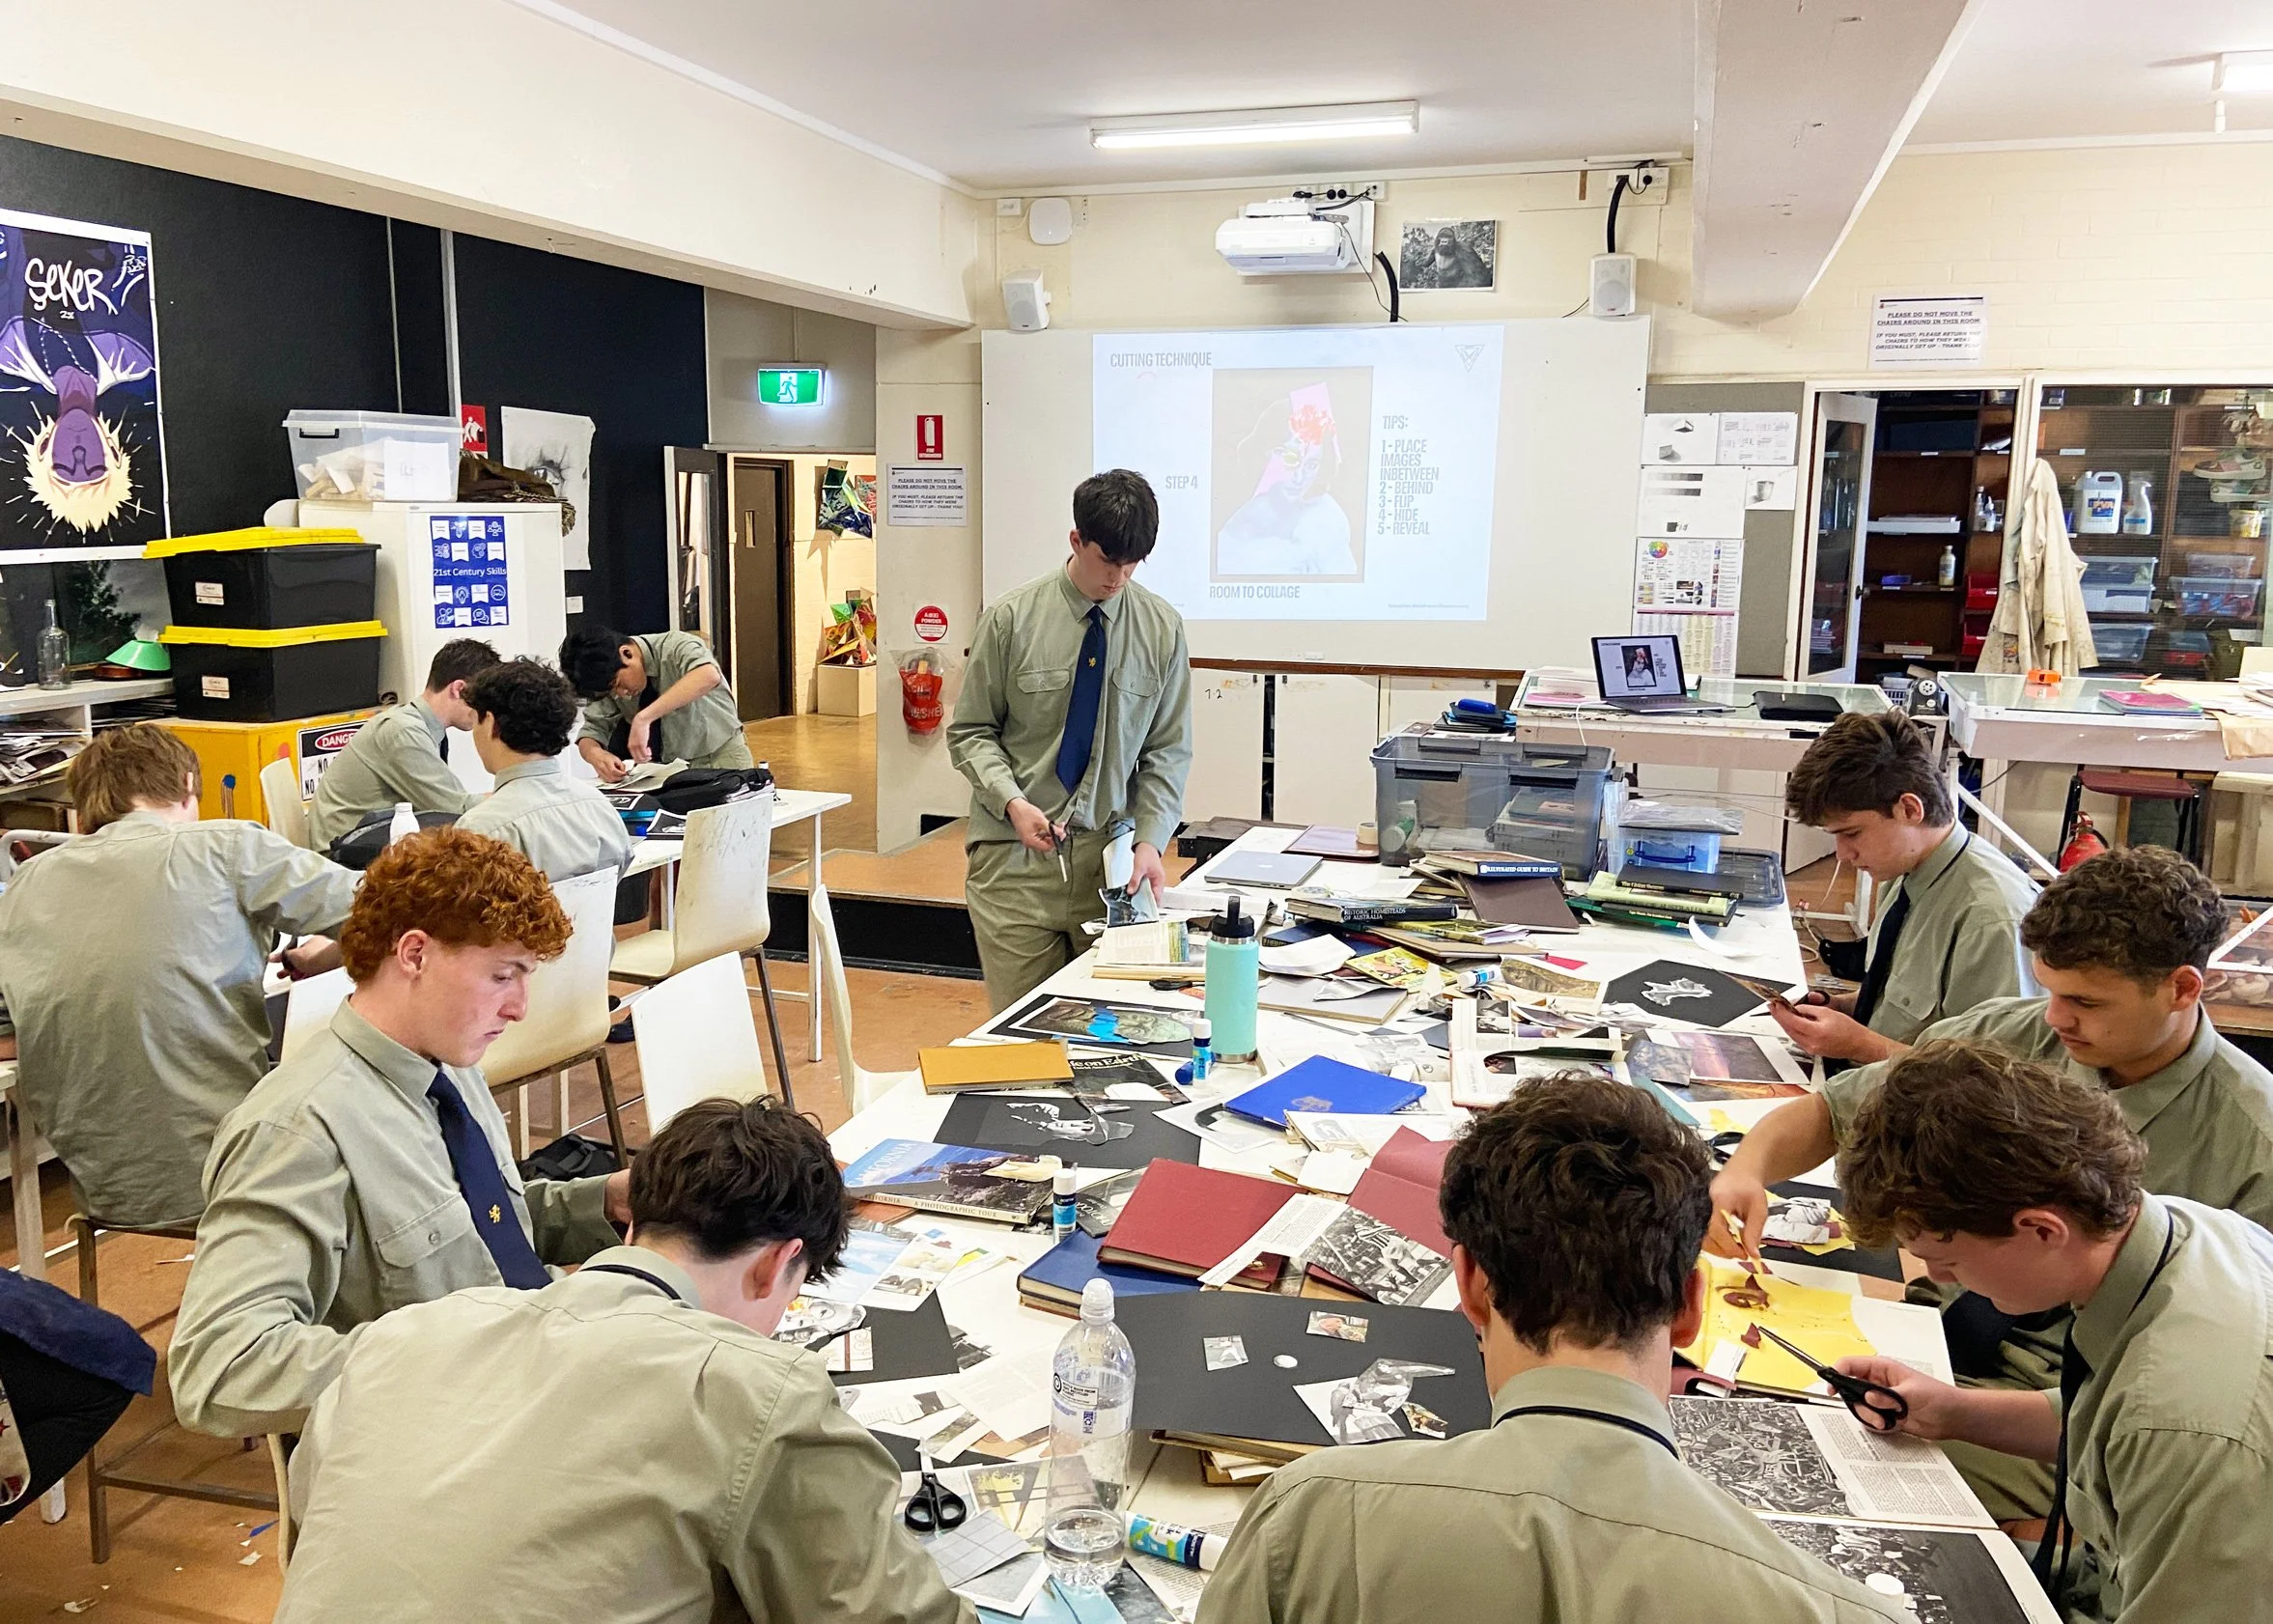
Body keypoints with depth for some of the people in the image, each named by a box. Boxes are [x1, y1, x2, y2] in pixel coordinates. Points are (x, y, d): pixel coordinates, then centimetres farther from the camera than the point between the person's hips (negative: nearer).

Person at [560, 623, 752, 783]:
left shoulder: (675, 647, -22)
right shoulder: (608, 677, -6)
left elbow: (709, 675, -43)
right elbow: (593, 729, -2)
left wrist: (644, 718, -47)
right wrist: (595, 754, -27)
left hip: (721, 757, -7)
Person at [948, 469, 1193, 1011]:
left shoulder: (1162, 628, 2)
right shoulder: (1011, 618, -3)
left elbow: (1168, 751, 5)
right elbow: (971, 732, 2)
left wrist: (1149, 841, -8)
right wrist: (1013, 803, -15)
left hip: (1108, 856, 1)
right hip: (1015, 855, -1)